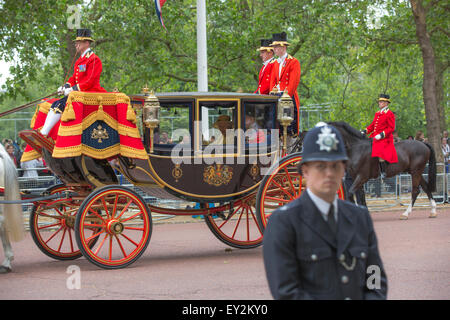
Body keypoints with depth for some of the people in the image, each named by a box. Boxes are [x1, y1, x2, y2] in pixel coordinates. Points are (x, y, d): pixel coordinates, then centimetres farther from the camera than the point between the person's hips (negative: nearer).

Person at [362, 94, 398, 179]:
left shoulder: (389, 114, -7)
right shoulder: (377, 113, 17)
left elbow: (391, 128, -12)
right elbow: (372, 125, 21)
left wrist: (381, 135, -21)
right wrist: (365, 132, 7)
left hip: (385, 139, -9)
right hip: (375, 138, 9)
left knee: (379, 153, -28)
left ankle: (383, 173, -22)